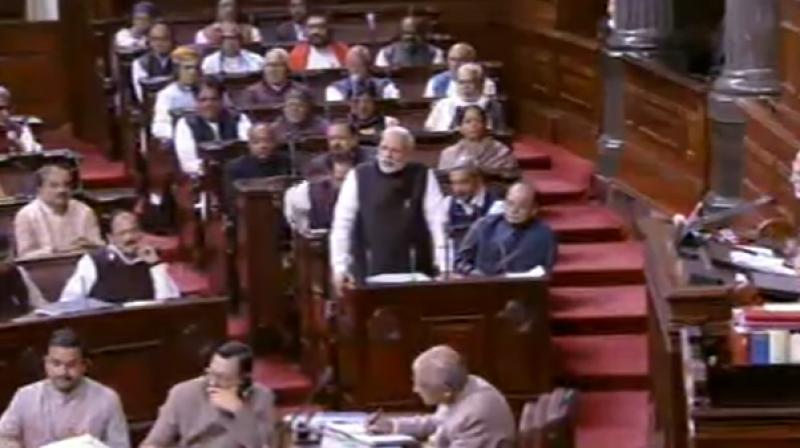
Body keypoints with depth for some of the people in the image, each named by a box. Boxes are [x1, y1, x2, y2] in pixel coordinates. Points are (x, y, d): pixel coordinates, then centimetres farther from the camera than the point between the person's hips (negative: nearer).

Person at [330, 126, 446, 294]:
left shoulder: (422, 176, 1)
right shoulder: (359, 176, 0)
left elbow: (437, 222, -3)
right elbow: (342, 223, -1)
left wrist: (445, 268, -10)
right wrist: (340, 267, -8)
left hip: (413, 271, 0)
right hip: (369, 272, 0)